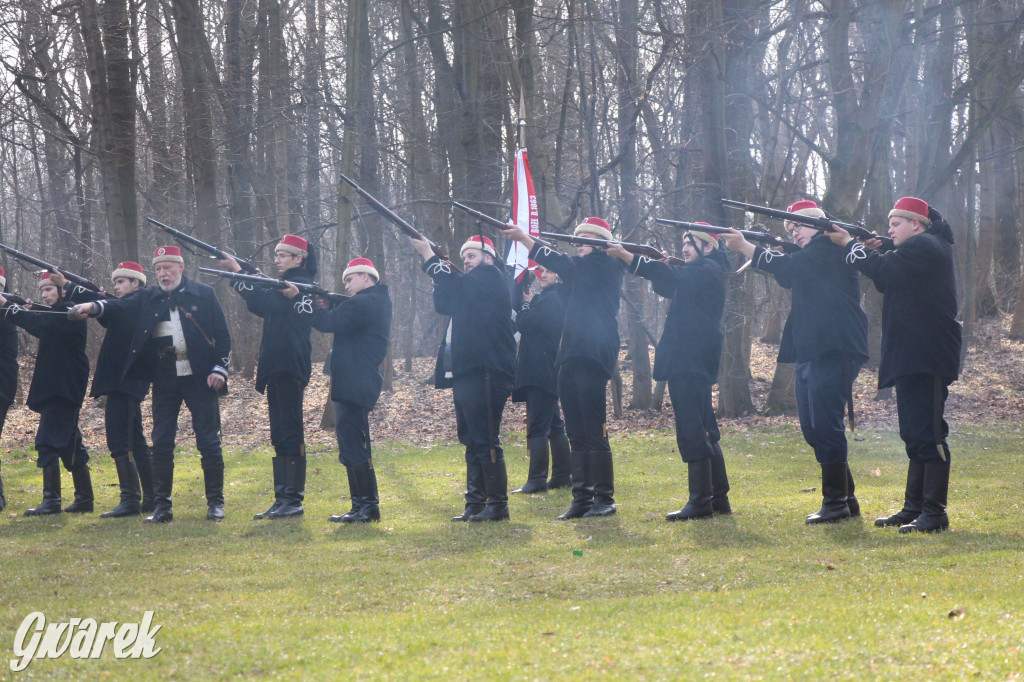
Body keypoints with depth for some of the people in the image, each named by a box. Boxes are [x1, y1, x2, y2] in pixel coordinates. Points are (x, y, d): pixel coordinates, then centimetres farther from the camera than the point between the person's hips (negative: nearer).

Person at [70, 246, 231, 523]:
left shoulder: (204, 294, 2)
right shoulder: (149, 298, 9)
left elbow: (222, 336, 2)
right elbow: (122, 307, -8)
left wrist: (219, 369, -7)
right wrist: (94, 307, -26)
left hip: (199, 376, -3)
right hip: (164, 379, 3)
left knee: (208, 441, -1)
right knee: (161, 442, 3)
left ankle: (216, 502, 8)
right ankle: (162, 506, 9)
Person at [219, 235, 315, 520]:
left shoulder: (301, 286, -9)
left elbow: (267, 302, -21)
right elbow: (262, 307, 12)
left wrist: (237, 273, -19)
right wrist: (238, 275, 2)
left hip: (290, 367, -10)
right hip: (276, 367, 10)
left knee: (290, 432, -8)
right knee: (280, 435, 9)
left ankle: (294, 499, -6)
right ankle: (282, 499, 11)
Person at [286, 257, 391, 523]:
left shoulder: (363, 303, -15)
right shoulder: (377, 302, 19)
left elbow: (328, 323, -21)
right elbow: (340, 321, 18)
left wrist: (299, 298, -14)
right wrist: (327, 307, 1)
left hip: (353, 387, -11)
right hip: (360, 385, 11)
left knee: (352, 445, -9)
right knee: (356, 446, 16)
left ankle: (365, 506, -8)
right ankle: (366, 506, 19)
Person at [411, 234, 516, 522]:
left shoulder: (491, 277, -4)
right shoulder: (472, 287, 25)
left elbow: (457, 288, -15)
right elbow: (444, 303, 21)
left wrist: (428, 255, -8)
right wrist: (443, 272, 8)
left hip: (485, 374, -10)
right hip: (466, 374, 10)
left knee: (486, 441, -10)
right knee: (472, 441, 11)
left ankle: (498, 505, -9)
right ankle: (475, 503, 14)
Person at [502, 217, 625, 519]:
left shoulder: (605, 265, -1)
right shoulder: (580, 269, 20)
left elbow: (564, 264, -11)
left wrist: (525, 239, -12)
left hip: (593, 357, -8)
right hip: (570, 358, 8)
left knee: (594, 432, -7)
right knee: (577, 435, 6)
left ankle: (604, 499, -3)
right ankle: (582, 498, 8)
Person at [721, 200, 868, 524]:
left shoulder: (829, 248, -8)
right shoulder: (808, 257, 23)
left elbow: (790, 267, -17)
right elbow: (787, 276, 17)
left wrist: (744, 247, -14)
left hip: (834, 351, -10)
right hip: (810, 352, 10)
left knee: (826, 425, -12)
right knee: (813, 428, 11)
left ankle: (835, 503, -9)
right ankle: (845, 497, 18)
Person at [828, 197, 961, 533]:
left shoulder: (922, 247, -10)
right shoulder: (926, 247, 23)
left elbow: (883, 271, -18)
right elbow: (889, 280, 20)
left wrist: (849, 244, -6)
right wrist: (869, 251, 4)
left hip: (925, 359, -12)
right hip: (914, 357, 12)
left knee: (927, 433, -12)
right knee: (916, 434, 14)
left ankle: (934, 512, -13)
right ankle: (914, 508, 20)